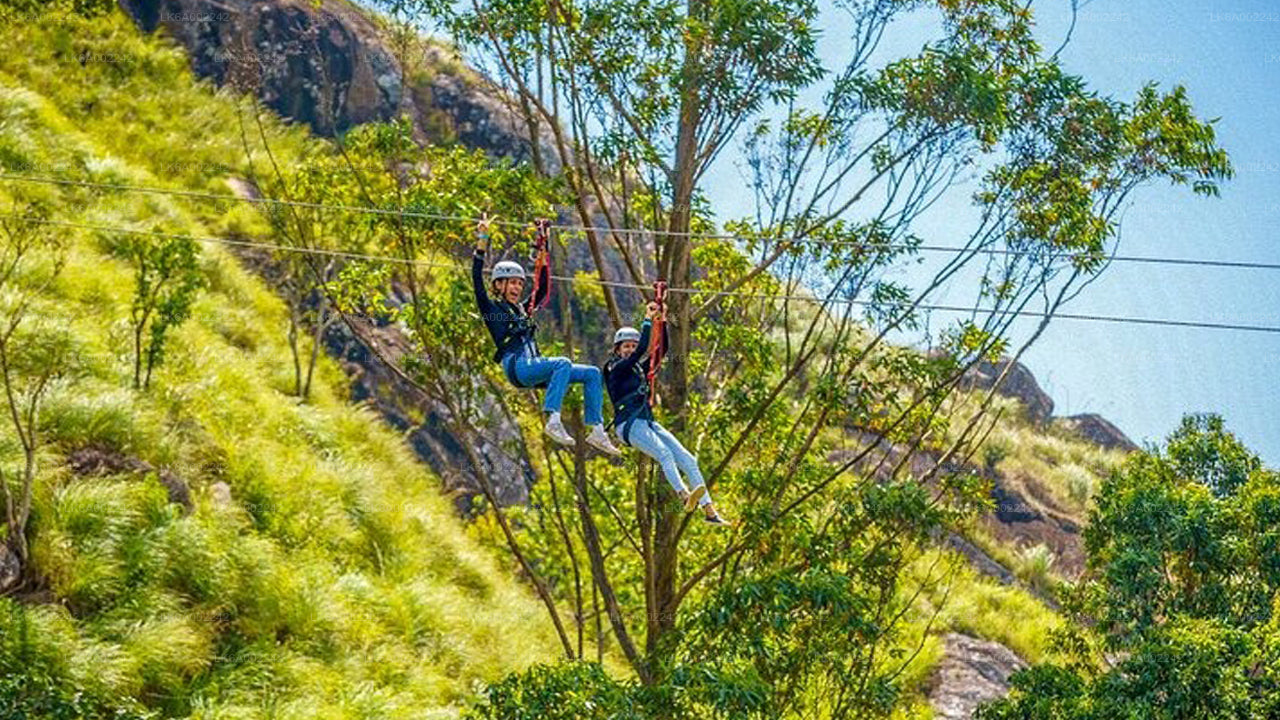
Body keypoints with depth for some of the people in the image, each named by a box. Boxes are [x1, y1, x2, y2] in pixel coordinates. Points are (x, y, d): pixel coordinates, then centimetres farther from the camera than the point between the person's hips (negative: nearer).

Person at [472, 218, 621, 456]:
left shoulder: (521, 310, 27)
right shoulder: (491, 308, 7)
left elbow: (542, 288, 33)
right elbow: (477, 281, -5)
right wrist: (481, 245, -11)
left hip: (535, 369, 8)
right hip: (517, 367, -8)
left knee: (593, 373, -3)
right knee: (563, 363, -34)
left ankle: (597, 430, -10)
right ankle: (553, 420, -42)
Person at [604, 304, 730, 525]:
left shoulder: (639, 369, 23)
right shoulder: (616, 370, 1)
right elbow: (641, 350, -12)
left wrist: (662, 323, 10)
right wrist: (648, 320, -7)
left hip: (648, 422, 8)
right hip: (628, 424, -8)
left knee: (687, 459, -5)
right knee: (664, 453, -33)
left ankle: (709, 510, -10)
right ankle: (684, 496, -54)